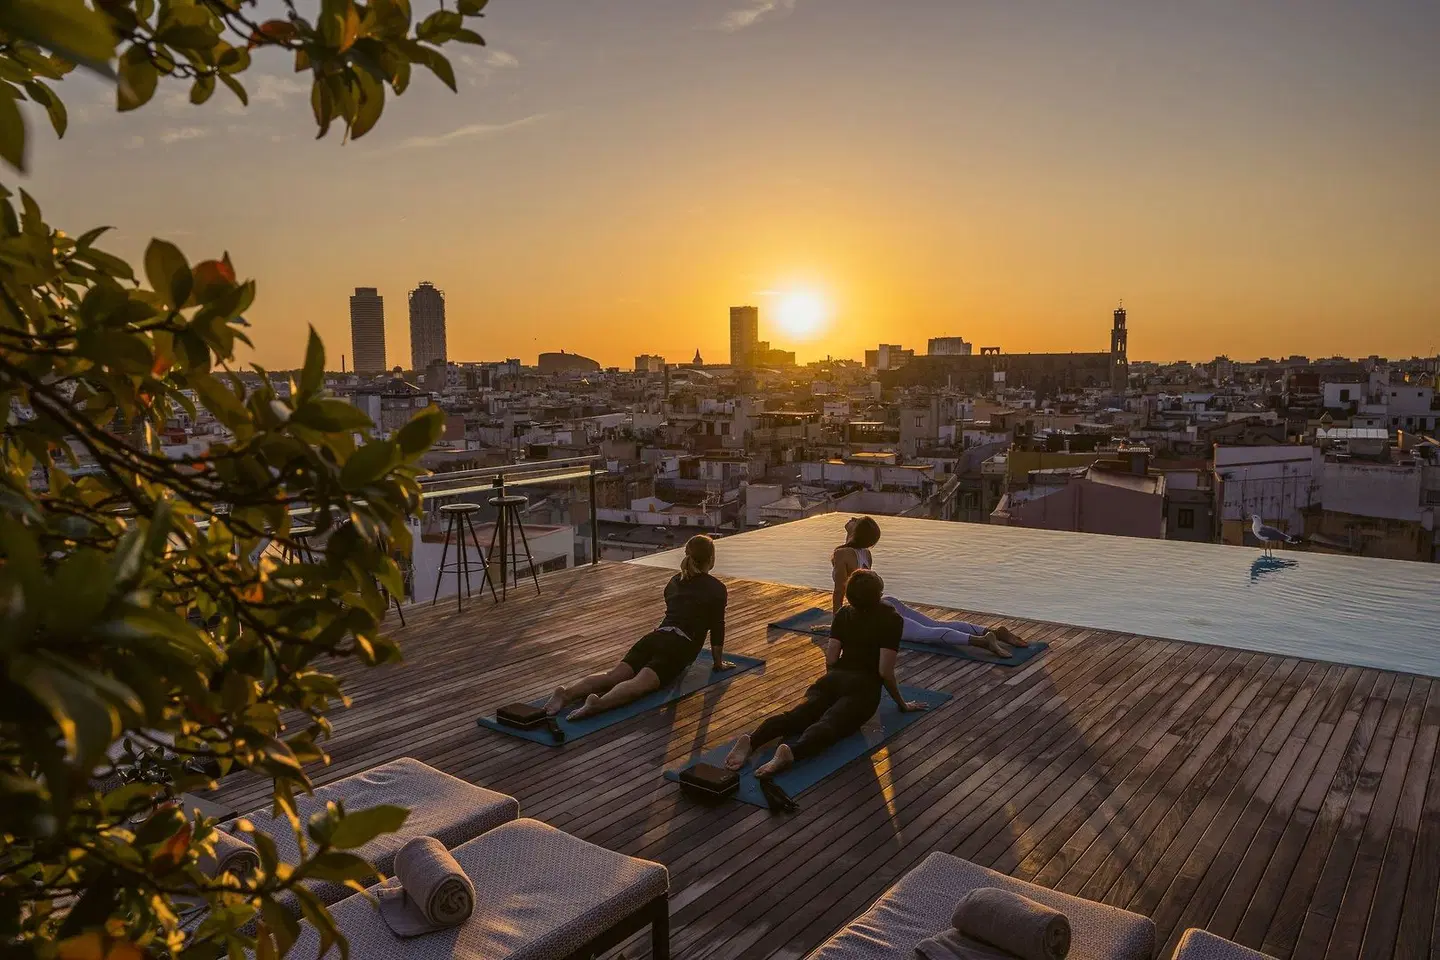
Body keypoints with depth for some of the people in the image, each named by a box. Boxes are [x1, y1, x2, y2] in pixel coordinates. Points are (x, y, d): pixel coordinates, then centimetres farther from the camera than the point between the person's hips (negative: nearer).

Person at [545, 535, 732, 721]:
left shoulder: (675, 581, 24)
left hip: (655, 637, 6)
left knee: (613, 674, -13)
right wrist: (719, 662, 19)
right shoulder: (716, 588, 4)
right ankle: (598, 703, -55)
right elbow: (717, 628, 7)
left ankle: (567, 692, -38)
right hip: (679, 646, -6)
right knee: (640, 683, -27)